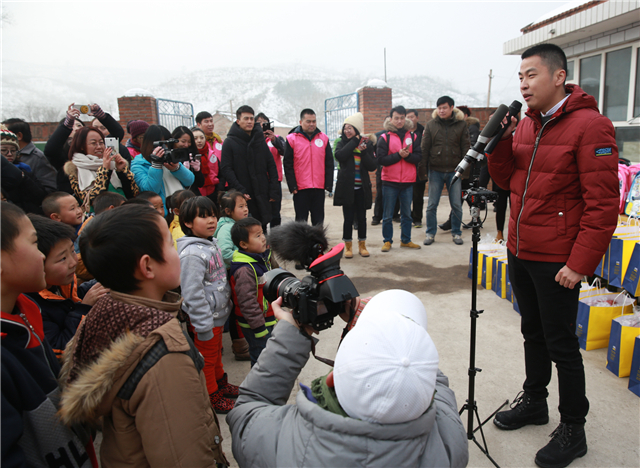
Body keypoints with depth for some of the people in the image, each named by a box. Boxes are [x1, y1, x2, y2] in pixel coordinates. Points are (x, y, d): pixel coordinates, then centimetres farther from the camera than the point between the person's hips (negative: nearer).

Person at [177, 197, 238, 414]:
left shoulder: (212, 243, 4)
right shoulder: (192, 253, -26)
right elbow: (193, 294, -27)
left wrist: (226, 303, 21)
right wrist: (204, 326, -23)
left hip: (218, 313, 9)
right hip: (206, 319, -9)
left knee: (216, 351, 26)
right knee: (207, 357, 11)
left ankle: (220, 382, 46)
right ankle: (211, 396, 29)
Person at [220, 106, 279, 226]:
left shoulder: (260, 139, 11)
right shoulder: (230, 142, 0)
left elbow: (271, 165, 10)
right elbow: (226, 169, -7)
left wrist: (273, 190, 1)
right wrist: (240, 190, -17)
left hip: (263, 195, 3)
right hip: (242, 196, -3)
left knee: (263, 224, 7)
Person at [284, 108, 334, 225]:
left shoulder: (323, 138, 7)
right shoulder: (292, 139, -1)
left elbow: (329, 163, 8)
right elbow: (288, 164, -3)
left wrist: (328, 184, 2)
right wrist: (292, 186, -8)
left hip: (319, 188, 3)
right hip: (300, 188, -2)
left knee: (319, 221, 11)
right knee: (301, 221, 7)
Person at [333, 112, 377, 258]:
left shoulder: (367, 144, 3)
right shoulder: (342, 143, 2)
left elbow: (373, 166, -4)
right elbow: (339, 155, -22)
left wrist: (364, 152, -17)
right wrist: (354, 142, -16)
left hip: (362, 188, 1)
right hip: (346, 187, -1)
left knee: (361, 217, 9)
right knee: (348, 217, 2)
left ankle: (362, 245, 23)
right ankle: (348, 246, 16)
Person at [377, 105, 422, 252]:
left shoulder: (412, 136, 7)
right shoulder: (385, 137, -1)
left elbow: (418, 157, 0)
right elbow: (381, 160, -10)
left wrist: (407, 155, -18)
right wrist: (398, 155, -16)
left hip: (408, 181, 3)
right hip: (390, 181, -3)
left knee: (407, 213, 12)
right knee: (388, 215, 3)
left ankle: (406, 240, 23)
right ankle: (387, 241, 15)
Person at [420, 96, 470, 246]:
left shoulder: (461, 124, 3)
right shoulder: (431, 124, 3)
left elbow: (465, 148, 4)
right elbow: (425, 148, 2)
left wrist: (464, 171, -2)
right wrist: (422, 168, -5)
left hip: (454, 171, 0)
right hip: (435, 170, 0)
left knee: (456, 205, 6)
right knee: (432, 205, 3)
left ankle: (456, 233, 21)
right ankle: (430, 233, 16)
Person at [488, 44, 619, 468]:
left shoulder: (589, 126, -14)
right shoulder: (525, 125, 9)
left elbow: (603, 203, -18)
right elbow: (507, 180, 12)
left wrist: (580, 264, -20)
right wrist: (499, 142, -5)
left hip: (556, 261, -7)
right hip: (520, 253, 7)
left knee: (561, 343, 5)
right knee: (533, 333, 20)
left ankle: (573, 429, 23)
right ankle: (534, 402, 39)